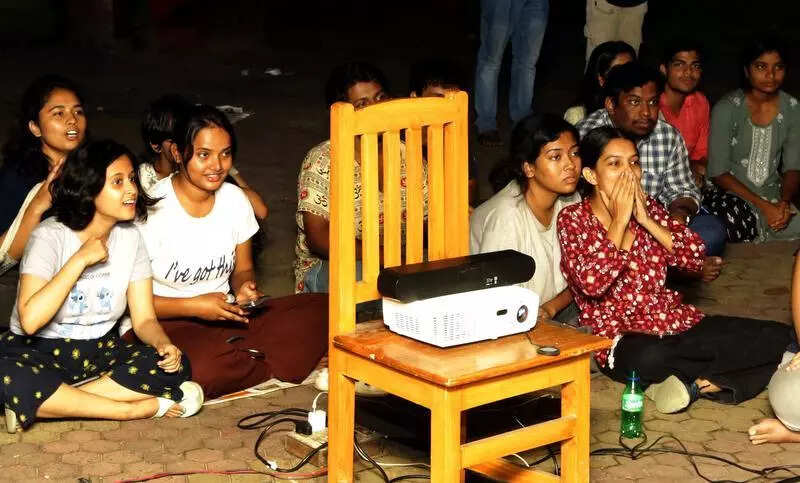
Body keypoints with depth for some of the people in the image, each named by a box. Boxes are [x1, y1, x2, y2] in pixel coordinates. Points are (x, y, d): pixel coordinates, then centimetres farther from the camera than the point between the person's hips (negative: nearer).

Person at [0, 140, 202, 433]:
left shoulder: (129, 237, 2)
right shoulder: (51, 235, -15)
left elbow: (144, 319, 1)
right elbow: (30, 320, -28)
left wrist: (164, 345, -22)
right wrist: (80, 259, -26)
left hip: (100, 352, 5)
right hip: (38, 351, -5)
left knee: (174, 366, -22)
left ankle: (42, 404, -23)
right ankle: (136, 408, -28)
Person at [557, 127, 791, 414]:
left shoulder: (648, 207, 11)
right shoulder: (573, 219, -3)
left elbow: (695, 258, 0)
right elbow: (592, 283, -20)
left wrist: (646, 220, -8)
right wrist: (620, 220, -14)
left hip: (673, 321, 6)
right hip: (620, 339, -6)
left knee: (778, 336, -11)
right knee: (648, 357, -44)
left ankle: (692, 381, -17)